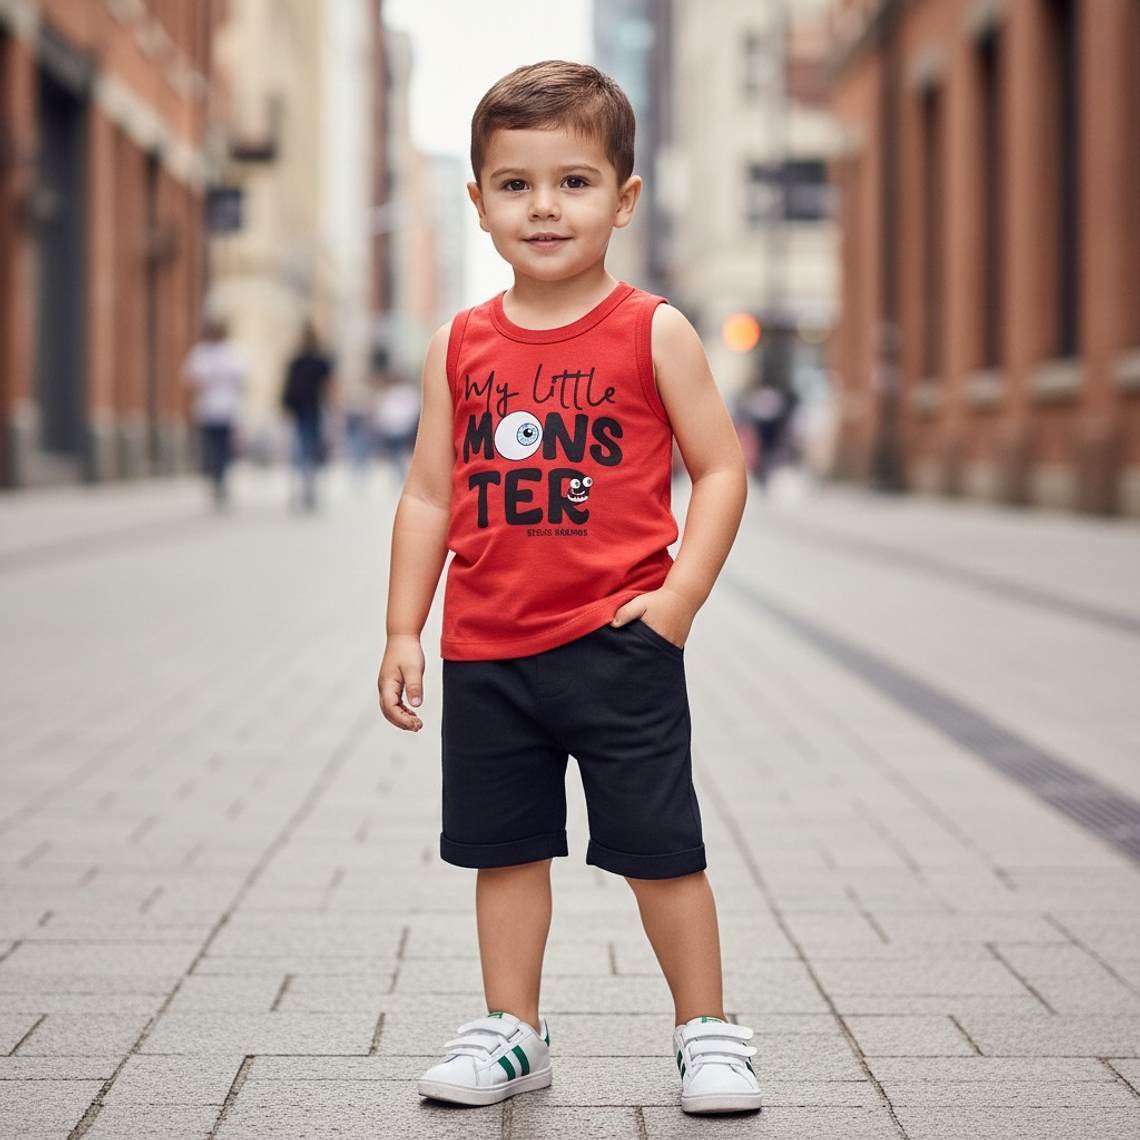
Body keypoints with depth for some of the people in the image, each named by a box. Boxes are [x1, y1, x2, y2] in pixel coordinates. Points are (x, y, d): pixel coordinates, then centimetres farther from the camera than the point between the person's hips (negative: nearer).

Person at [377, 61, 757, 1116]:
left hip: (618, 646, -3)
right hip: (487, 652, 4)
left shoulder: (652, 333, -3)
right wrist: (404, 631, 6)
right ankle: (511, 1032, 26)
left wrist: (680, 594, -12)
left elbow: (721, 467, -2)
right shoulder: (459, 348, 5)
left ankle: (706, 1030, 18)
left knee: (659, 847, 2)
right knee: (504, 848, 12)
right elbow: (429, 495, 9)